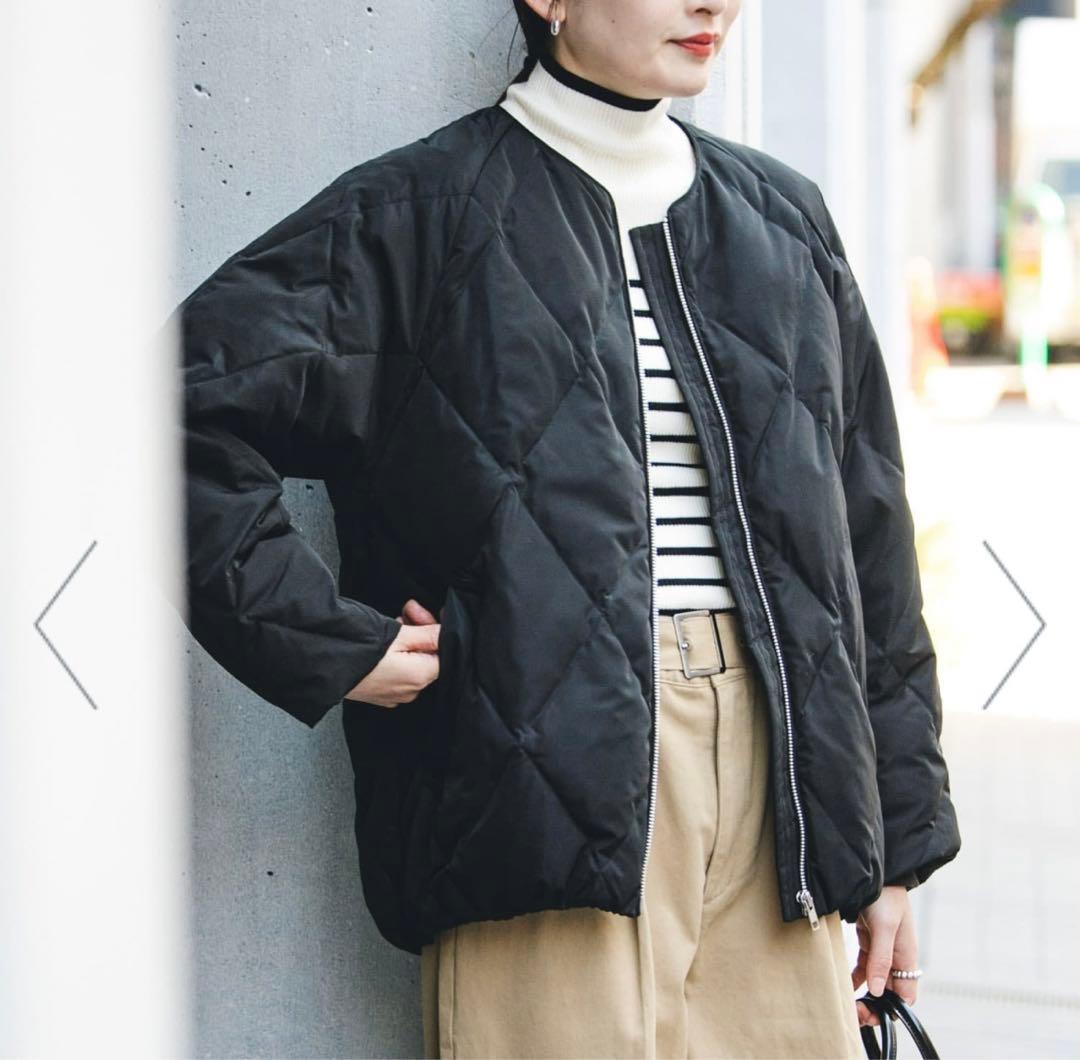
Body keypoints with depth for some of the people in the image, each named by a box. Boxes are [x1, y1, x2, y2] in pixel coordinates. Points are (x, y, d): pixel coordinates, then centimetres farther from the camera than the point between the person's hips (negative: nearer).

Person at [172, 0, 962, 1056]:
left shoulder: (783, 218, 18)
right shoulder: (424, 213, 1)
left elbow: (869, 545, 18)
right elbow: (190, 404, -8)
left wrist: (892, 846, 15)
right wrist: (333, 648, -11)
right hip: (548, 758, -5)